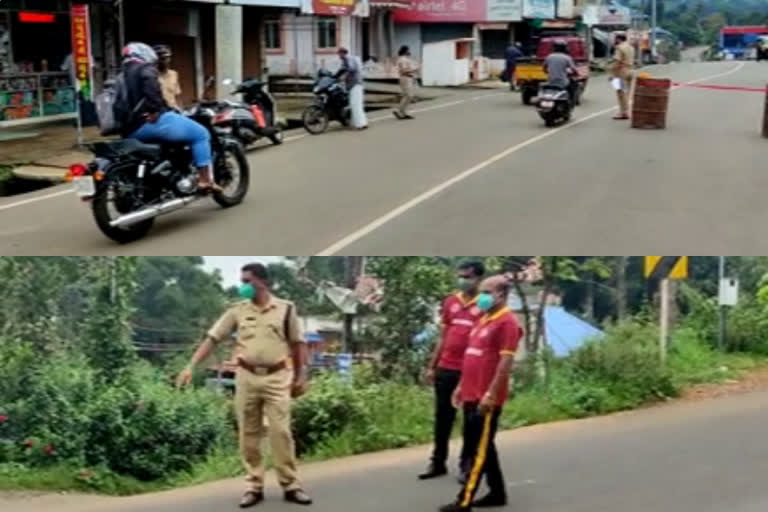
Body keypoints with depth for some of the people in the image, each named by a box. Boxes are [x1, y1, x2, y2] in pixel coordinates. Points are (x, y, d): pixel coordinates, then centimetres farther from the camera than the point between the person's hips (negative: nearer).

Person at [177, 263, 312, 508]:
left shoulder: (285, 309, 1)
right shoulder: (237, 311, 4)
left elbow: (298, 343, 7)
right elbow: (212, 339, 1)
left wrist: (301, 375, 5)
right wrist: (191, 366, -7)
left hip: (277, 378, -2)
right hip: (247, 378, 2)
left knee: (281, 432, -3)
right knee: (248, 435, 4)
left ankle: (291, 485, 5)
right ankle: (254, 486, 13)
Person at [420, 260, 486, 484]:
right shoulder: (450, 302, 9)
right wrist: (432, 366, 14)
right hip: (446, 369, 5)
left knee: (470, 421, 5)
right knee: (442, 418, 11)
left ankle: (466, 465, 15)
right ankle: (438, 463, 21)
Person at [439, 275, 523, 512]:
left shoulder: (507, 322, -13)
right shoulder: (484, 320, 17)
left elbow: (506, 361, -19)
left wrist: (491, 394, -22)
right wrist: (462, 386, 21)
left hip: (486, 398, -10)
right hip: (472, 395, 10)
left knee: (480, 449, -4)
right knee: (480, 446, 14)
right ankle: (497, 493, 24)